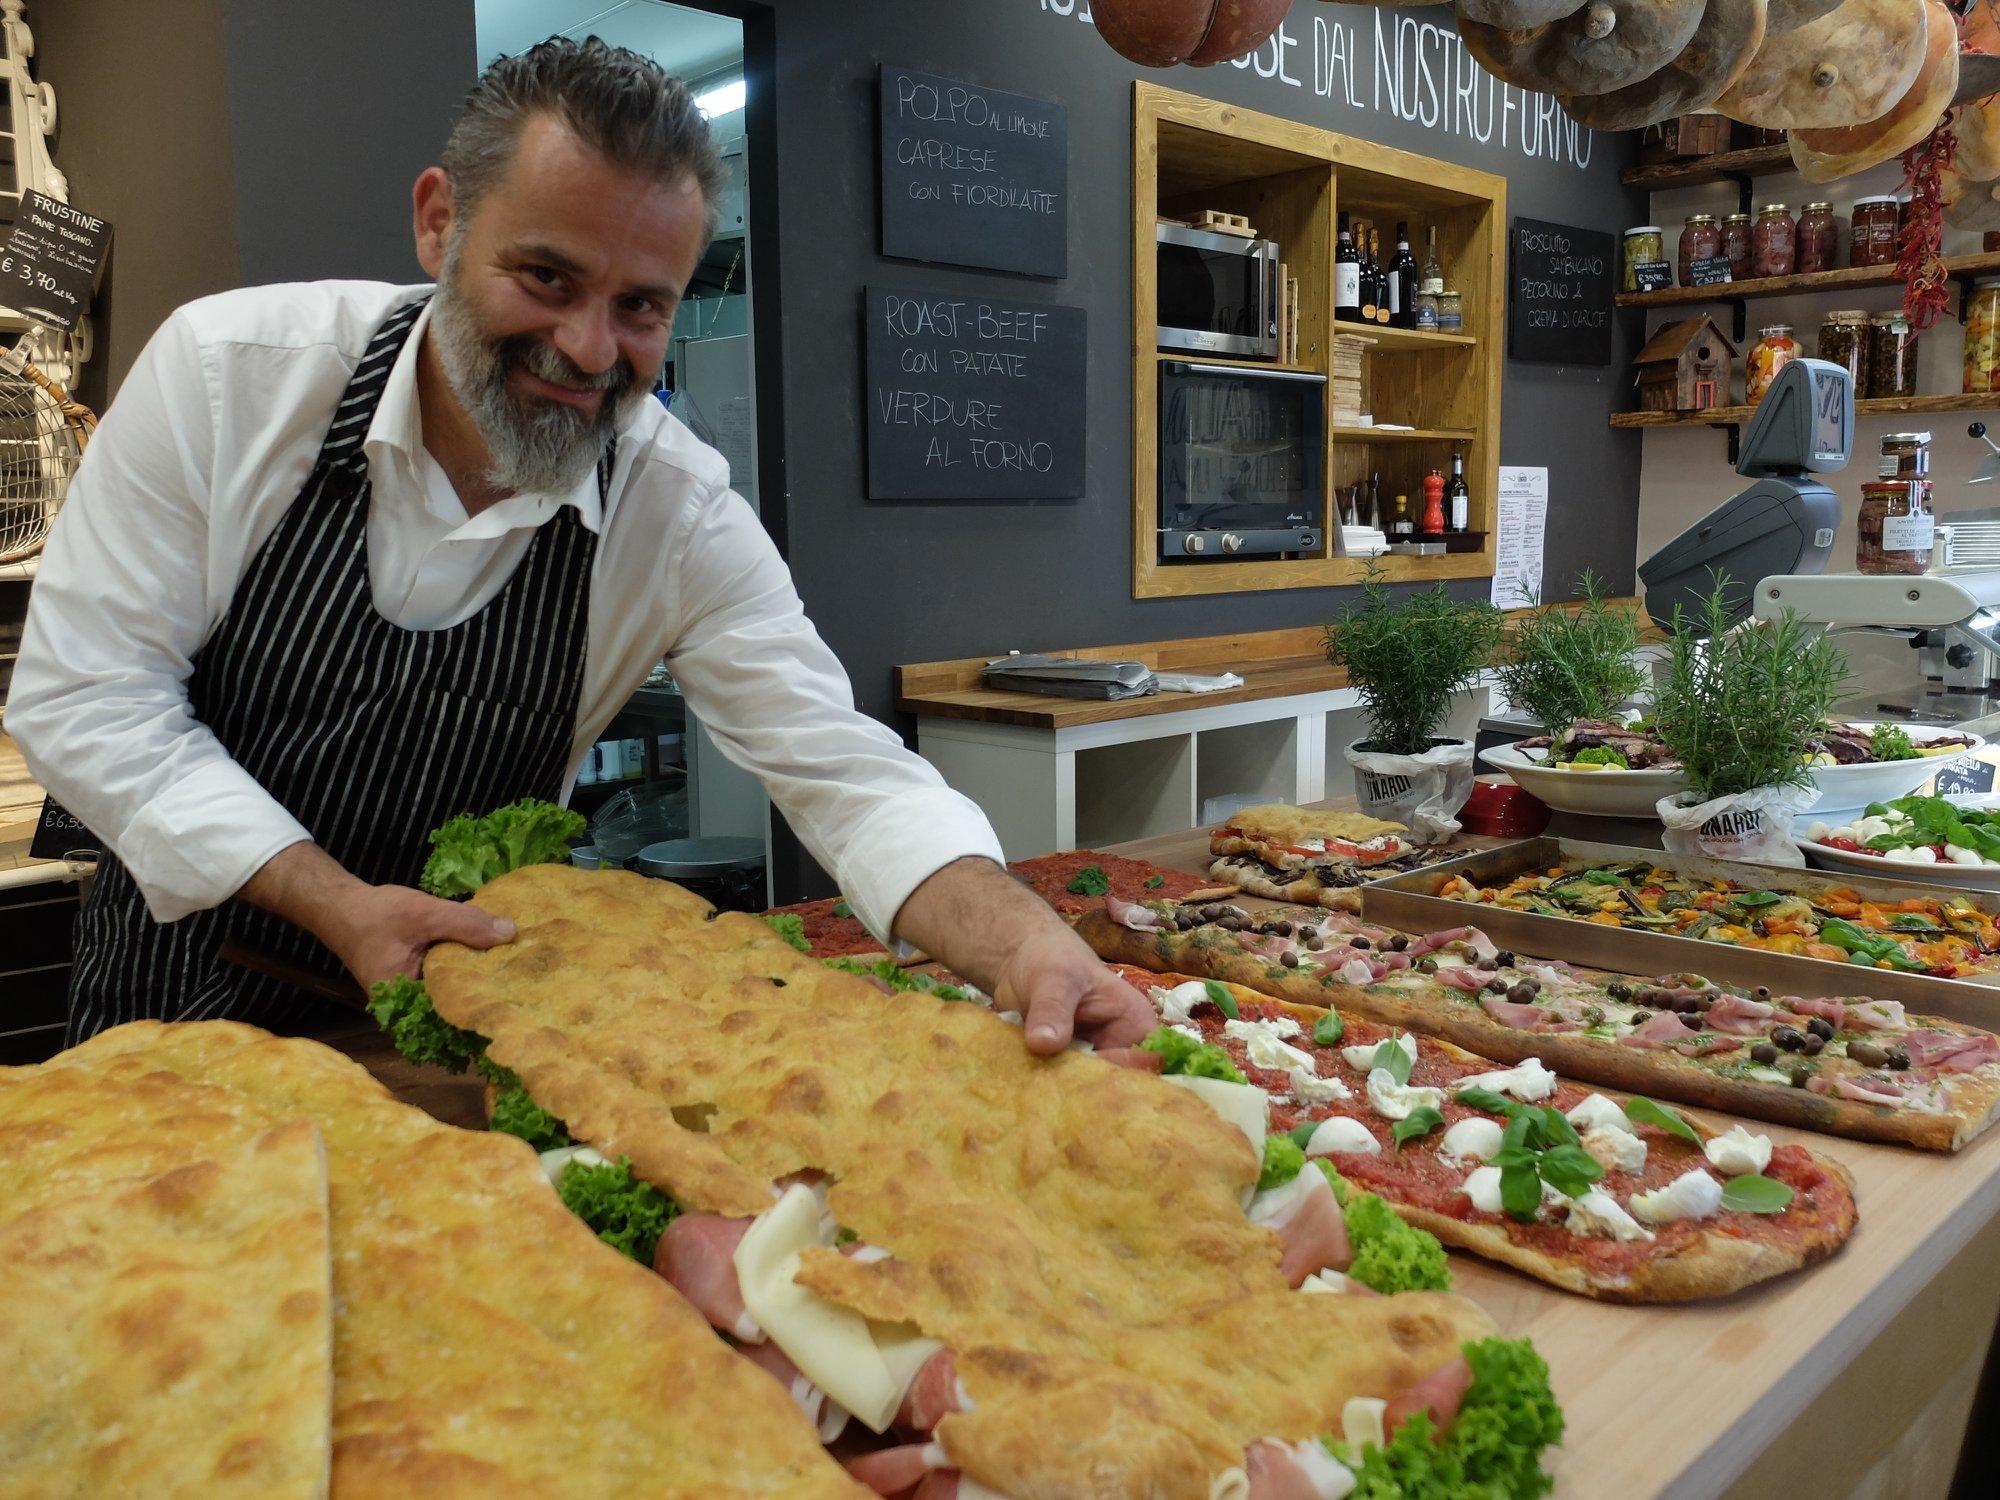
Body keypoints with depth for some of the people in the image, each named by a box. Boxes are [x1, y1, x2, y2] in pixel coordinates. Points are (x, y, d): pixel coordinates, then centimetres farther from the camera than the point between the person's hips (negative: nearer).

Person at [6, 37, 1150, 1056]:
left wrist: (1023, 940, -39)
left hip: (456, 1010, 1)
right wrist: (336, 902, -25)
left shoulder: (683, 518, -15)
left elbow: (846, 775, -19)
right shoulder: (229, 368, -16)